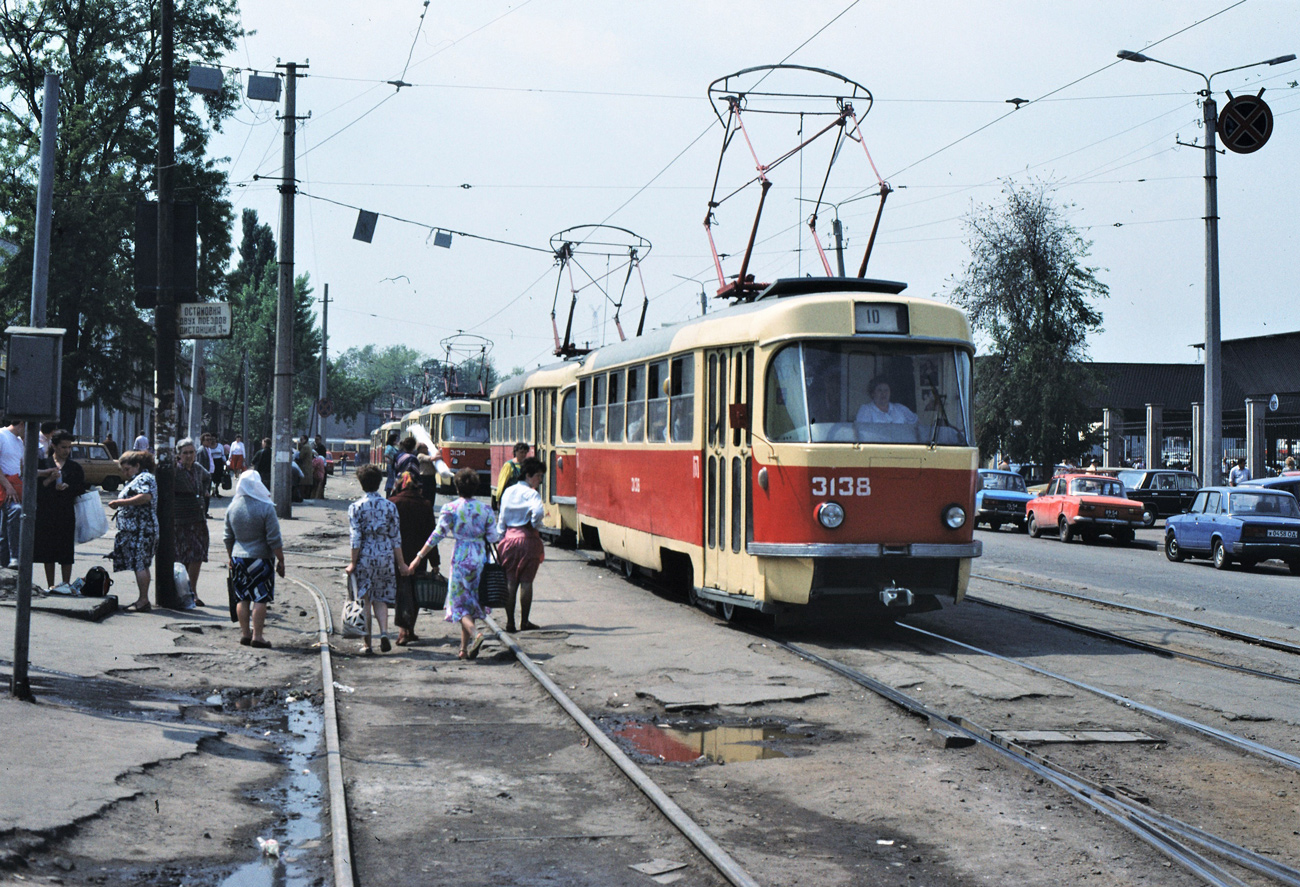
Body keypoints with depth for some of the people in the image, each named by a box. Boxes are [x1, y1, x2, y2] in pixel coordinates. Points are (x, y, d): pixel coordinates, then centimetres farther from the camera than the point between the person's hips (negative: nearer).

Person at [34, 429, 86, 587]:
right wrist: (49, 480, -18)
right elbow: (34, 487, -4)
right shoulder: (42, 464, 6)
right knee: (48, 551, 5)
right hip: (45, 513, 0)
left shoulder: (75, 468, 9)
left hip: (67, 514, 0)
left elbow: (81, 489, 5)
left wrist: (67, 487, -12)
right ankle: (50, 587, 14)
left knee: (66, 553, -2)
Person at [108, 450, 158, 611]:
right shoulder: (137, 479, 25)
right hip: (134, 530, 11)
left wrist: (120, 502, -21)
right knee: (140, 564, 10)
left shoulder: (144, 478, -8)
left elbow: (146, 496, -25)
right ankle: (143, 600, 12)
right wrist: (119, 505, 17)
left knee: (139, 564, -11)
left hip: (140, 530, -11)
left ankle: (143, 601, -12)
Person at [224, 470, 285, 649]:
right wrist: (281, 561, -5)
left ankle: (245, 633, 16)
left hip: (238, 558, 5)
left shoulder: (232, 507, 2)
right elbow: (274, 539, -13)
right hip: (260, 559, -5)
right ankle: (257, 636, -2)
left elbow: (228, 537, 12)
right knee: (260, 598, 0)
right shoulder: (266, 508, -14)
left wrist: (230, 557, 23)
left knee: (242, 598, 12)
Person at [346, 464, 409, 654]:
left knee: (365, 600, 6)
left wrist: (353, 562, -2)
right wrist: (401, 562, 9)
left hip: (365, 556, -2)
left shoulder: (356, 507, -5)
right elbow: (395, 536, 3)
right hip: (386, 556, 2)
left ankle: (367, 644, 7)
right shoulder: (390, 506, 1)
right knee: (380, 599, 14)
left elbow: (356, 538, -8)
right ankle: (384, 632, -8)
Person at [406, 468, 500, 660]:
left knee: (459, 601, 4)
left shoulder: (450, 508, -8)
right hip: (480, 557, 3)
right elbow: (493, 537, 0)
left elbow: (437, 535, -10)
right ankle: (465, 649, 14)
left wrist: (419, 557, -5)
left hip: (461, 556, -3)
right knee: (471, 599, 12)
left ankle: (473, 633, -25)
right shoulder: (486, 509, 0)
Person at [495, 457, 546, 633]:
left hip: (509, 538, 5)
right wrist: (536, 525, -7)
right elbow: (537, 512, -26)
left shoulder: (508, 492, 9)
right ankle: (524, 621, 8)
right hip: (527, 538, -5)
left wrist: (501, 536, 15)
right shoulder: (532, 494, -9)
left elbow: (502, 518, 10)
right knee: (526, 582, 4)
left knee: (510, 582, 7)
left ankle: (509, 621, 6)